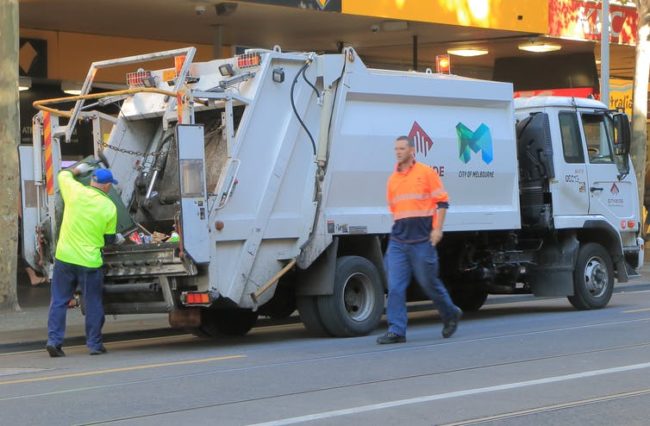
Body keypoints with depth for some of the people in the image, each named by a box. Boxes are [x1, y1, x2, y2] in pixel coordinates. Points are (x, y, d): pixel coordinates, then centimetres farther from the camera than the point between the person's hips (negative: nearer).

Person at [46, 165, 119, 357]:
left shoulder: (76, 191, -5)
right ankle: (94, 344, 15)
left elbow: (63, 175, 17)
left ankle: (54, 340, 3)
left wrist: (78, 169, 35)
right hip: (89, 262, -2)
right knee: (93, 304, 10)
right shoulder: (110, 208, -6)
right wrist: (118, 239, 23)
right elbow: (109, 239, 1)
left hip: (64, 257, 2)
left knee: (58, 301, 9)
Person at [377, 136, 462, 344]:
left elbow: (442, 201, -2)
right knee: (395, 286, -4)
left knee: (429, 282, 4)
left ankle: (450, 314, 27)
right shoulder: (393, 179, 13)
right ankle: (396, 330, -4)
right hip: (398, 241, 5)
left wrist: (437, 229, -10)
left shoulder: (426, 173, -2)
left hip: (422, 240, -5)